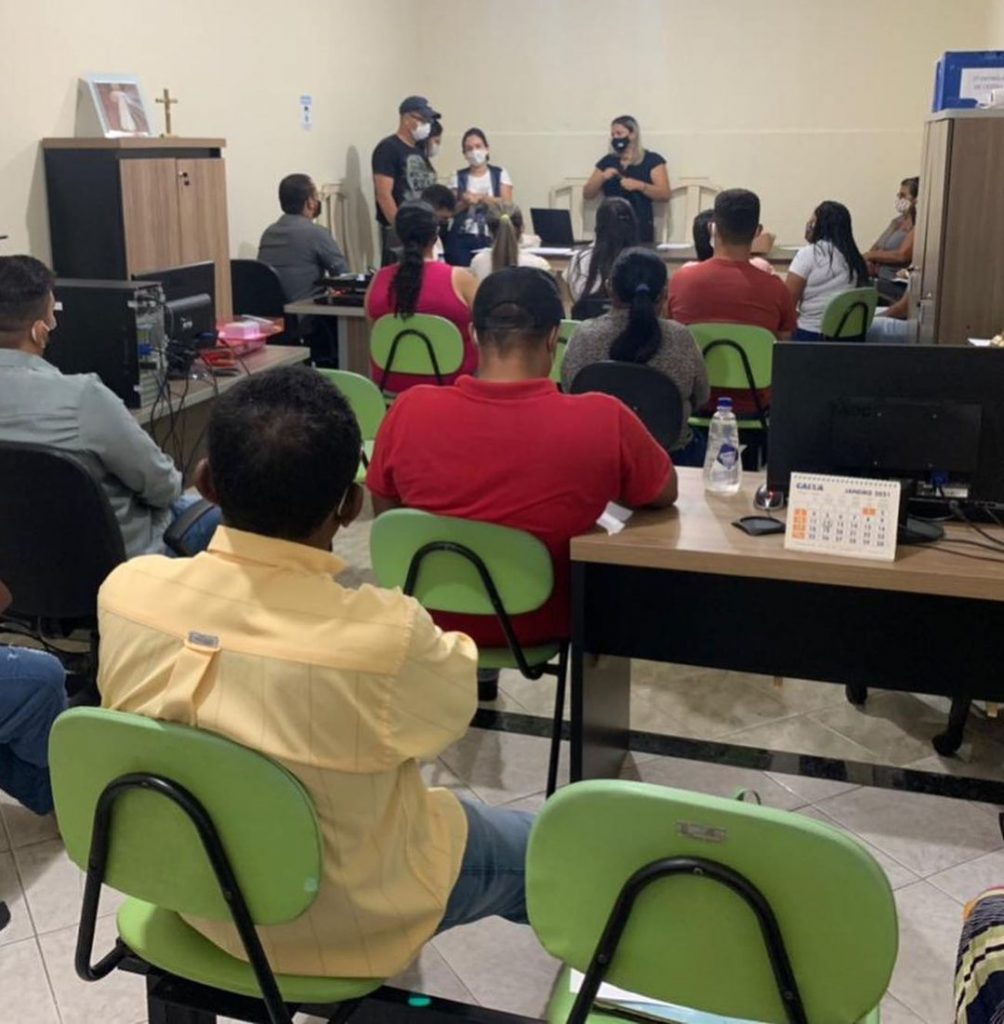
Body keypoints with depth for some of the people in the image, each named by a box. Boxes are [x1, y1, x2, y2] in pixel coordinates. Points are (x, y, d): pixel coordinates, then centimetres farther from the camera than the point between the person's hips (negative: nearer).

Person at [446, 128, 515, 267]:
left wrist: (480, 198, -12)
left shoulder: (500, 174, 9)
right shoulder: (458, 177, 10)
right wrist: (465, 203, -14)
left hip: (490, 239, -1)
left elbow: (507, 203, -3)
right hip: (461, 239, 1)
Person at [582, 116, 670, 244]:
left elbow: (665, 195, -5)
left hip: (640, 227, -3)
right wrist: (602, 177, -6)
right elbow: (587, 194, 12)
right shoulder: (606, 161, 15)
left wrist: (639, 185, -18)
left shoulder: (652, 160, 4)